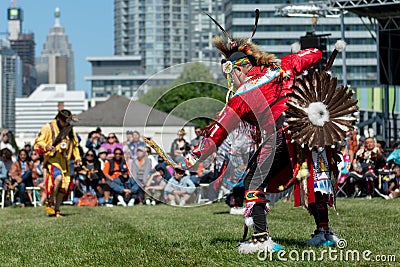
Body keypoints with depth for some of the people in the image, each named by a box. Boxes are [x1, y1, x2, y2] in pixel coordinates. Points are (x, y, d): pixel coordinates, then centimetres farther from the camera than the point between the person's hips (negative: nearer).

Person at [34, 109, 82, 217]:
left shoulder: (70, 129, 14)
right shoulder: (48, 128, -4)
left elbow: (75, 145, 27)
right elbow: (38, 143, -4)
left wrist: (77, 158, 15)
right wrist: (46, 147, -25)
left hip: (64, 161, 6)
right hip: (52, 159, -6)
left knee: (64, 187, 2)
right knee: (58, 178, -29)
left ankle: (57, 210, 17)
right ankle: (49, 203, -13)